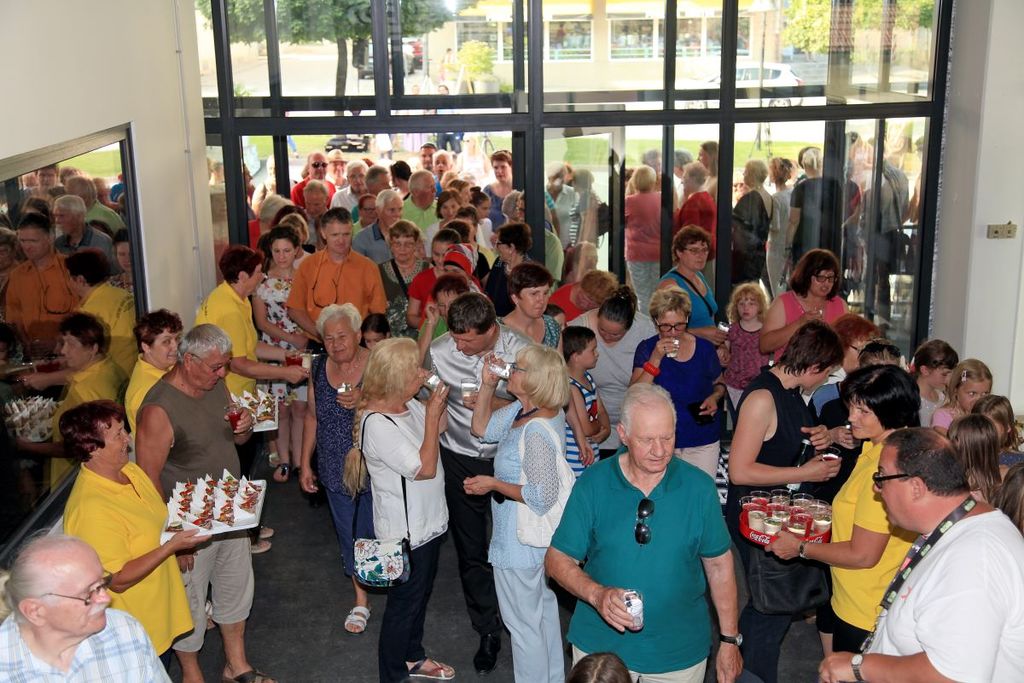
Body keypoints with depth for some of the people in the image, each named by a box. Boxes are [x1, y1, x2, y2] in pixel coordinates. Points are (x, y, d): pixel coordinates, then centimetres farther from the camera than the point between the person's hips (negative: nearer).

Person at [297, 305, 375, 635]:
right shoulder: (319, 368, 0)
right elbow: (313, 416, 10)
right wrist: (305, 463, 10)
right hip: (335, 470, 4)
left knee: (377, 531, 7)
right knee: (350, 534, 15)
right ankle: (361, 600, 31)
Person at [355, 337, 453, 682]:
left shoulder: (408, 404, -3)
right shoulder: (377, 424, -28)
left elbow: (440, 427, 16)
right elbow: (424, 468, -27)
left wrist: (440, 399, 0)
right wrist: (431, 413, -24)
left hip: (428, 522, 9)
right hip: (405, 532, -9)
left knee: (421, 594, 26)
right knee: (403, 604, 9)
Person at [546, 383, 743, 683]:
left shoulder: (699, 487, -9)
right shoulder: (592, 484, -11)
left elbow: (719, 565, 0)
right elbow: (558, 559, -7)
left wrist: (730, 640, 2)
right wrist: (597, 594, -24)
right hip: (600, 646, 0)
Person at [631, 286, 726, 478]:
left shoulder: (704, 348, -2)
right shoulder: (647, 348, -5)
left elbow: (719, 383, 15)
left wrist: (715, 397, -8)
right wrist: (656, 358, -24)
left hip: (703, 442, 1)